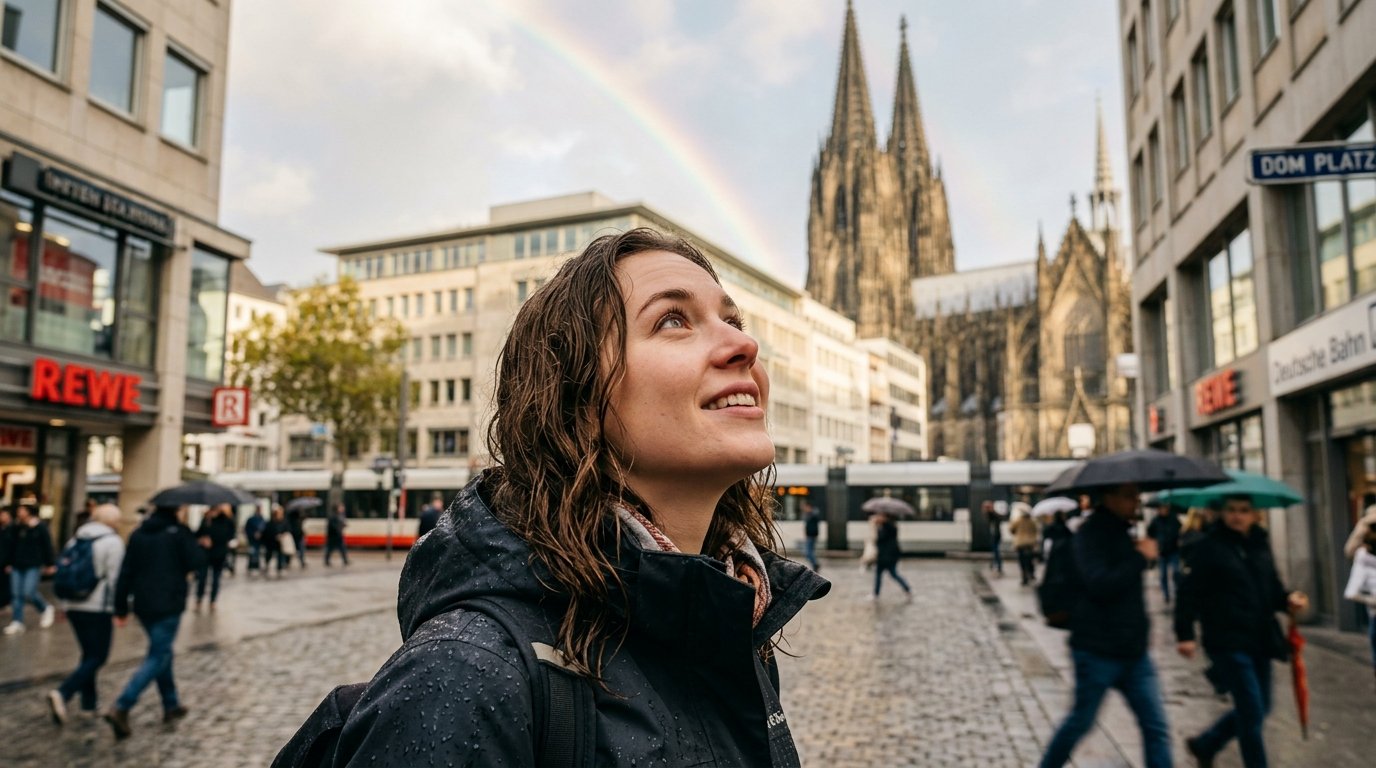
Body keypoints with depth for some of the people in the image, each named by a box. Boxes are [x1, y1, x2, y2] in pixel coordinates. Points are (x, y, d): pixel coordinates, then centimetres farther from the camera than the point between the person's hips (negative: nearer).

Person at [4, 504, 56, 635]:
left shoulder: (41, 527, -7)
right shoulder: (17, 527, 6)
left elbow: (47, 546, -5)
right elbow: (12, 547, 13)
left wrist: (51, 564, -5)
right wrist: (8, 563, 13)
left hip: (33, 566, -5)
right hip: (17, 566, 5)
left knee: (28, 593, -12)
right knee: (16, 595, 3)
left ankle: (46, 609, 13)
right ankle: (17, 622, 11)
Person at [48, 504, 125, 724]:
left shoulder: (76, 539, 11)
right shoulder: (112, 541, -10)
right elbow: (115, 578, -13)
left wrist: (65, 605, 23)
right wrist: (119, 609, -8)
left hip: (74, 606, 7)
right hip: (99, 608, -7)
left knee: (89, 653, 18)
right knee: (98, 656, -1)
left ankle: (89, 702, 21)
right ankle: (62, 694, -19)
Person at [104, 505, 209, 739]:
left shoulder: (138, 534, 9)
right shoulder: (179, 533, -9)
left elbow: (126, 572, 7)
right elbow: (193, 562, -10)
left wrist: (121, 609, 9)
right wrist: (202, 547, 11)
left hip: (143, 605, 7)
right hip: (169, 606, -7)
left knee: (162, 652, 20)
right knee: (157, 658, -3)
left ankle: (171, 705, 28)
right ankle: (121, 708, -17)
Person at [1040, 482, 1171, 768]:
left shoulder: (1121, 531, 11)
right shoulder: (1090, 534, -15)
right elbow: (1100, 585, -28)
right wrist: (1141, 557, -21)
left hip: (1133, 651, 8)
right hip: (1098, 651, -8)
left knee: (1157, 728, 4)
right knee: (1081, 721, 7)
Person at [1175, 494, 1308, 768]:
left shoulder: (1261, 545, 8)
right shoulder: (1210, 548, -9)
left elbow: (1272, 588, 17)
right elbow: (1189, 593, -11)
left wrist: (1288, 599, -5)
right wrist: (1185, 634, -16)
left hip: (1259, 641, 7)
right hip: (1228, 642, -7)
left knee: (1258, 709, 15)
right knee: (1253, 711, -5)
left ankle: (1203, 746, 33)